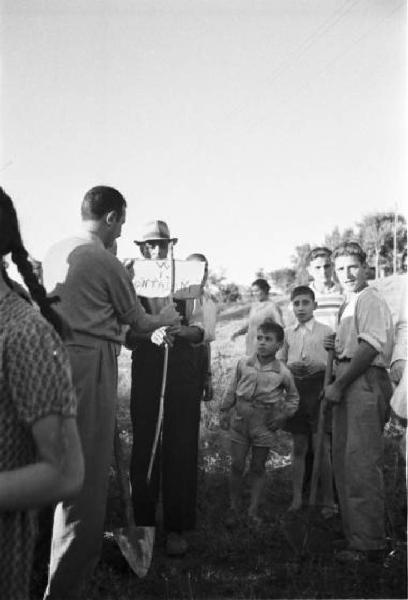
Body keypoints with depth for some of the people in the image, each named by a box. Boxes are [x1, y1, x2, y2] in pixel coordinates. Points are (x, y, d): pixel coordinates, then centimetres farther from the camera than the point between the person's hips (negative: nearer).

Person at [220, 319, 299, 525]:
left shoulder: (282, 372, -3)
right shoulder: (243, 364, -1)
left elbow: (293, 397, 12)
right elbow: (232, 390, 8)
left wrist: (283, 415, 1)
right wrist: (225, 412, 8)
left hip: (264, 423, -1)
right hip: (240, 418, 1)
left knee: (258, 468, 9)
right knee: (236, 465, 4)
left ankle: (253, 510, 21)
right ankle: (233, 508, 19)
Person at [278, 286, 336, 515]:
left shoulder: (326, 331, 1)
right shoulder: (288, 333, 10)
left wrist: (321, 366, -19)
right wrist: (289, 367, -6)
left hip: (319, 390, -3)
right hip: (295, 390, 3)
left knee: (322, 447, -3)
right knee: (299, 447, 10)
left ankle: (329, 500, 9)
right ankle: (297, 498, 18)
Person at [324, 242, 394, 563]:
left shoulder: (370, 299, -8)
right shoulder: (349, 304, 22)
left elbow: (370, 348, -17)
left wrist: (338, 386, -16)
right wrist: (337, 347, 9)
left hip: (365, 383, -10)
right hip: (348, 388, 10)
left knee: (362, 465, -8)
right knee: (344, 462, 13)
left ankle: (370, 543, 0)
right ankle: (354, 533, 24)